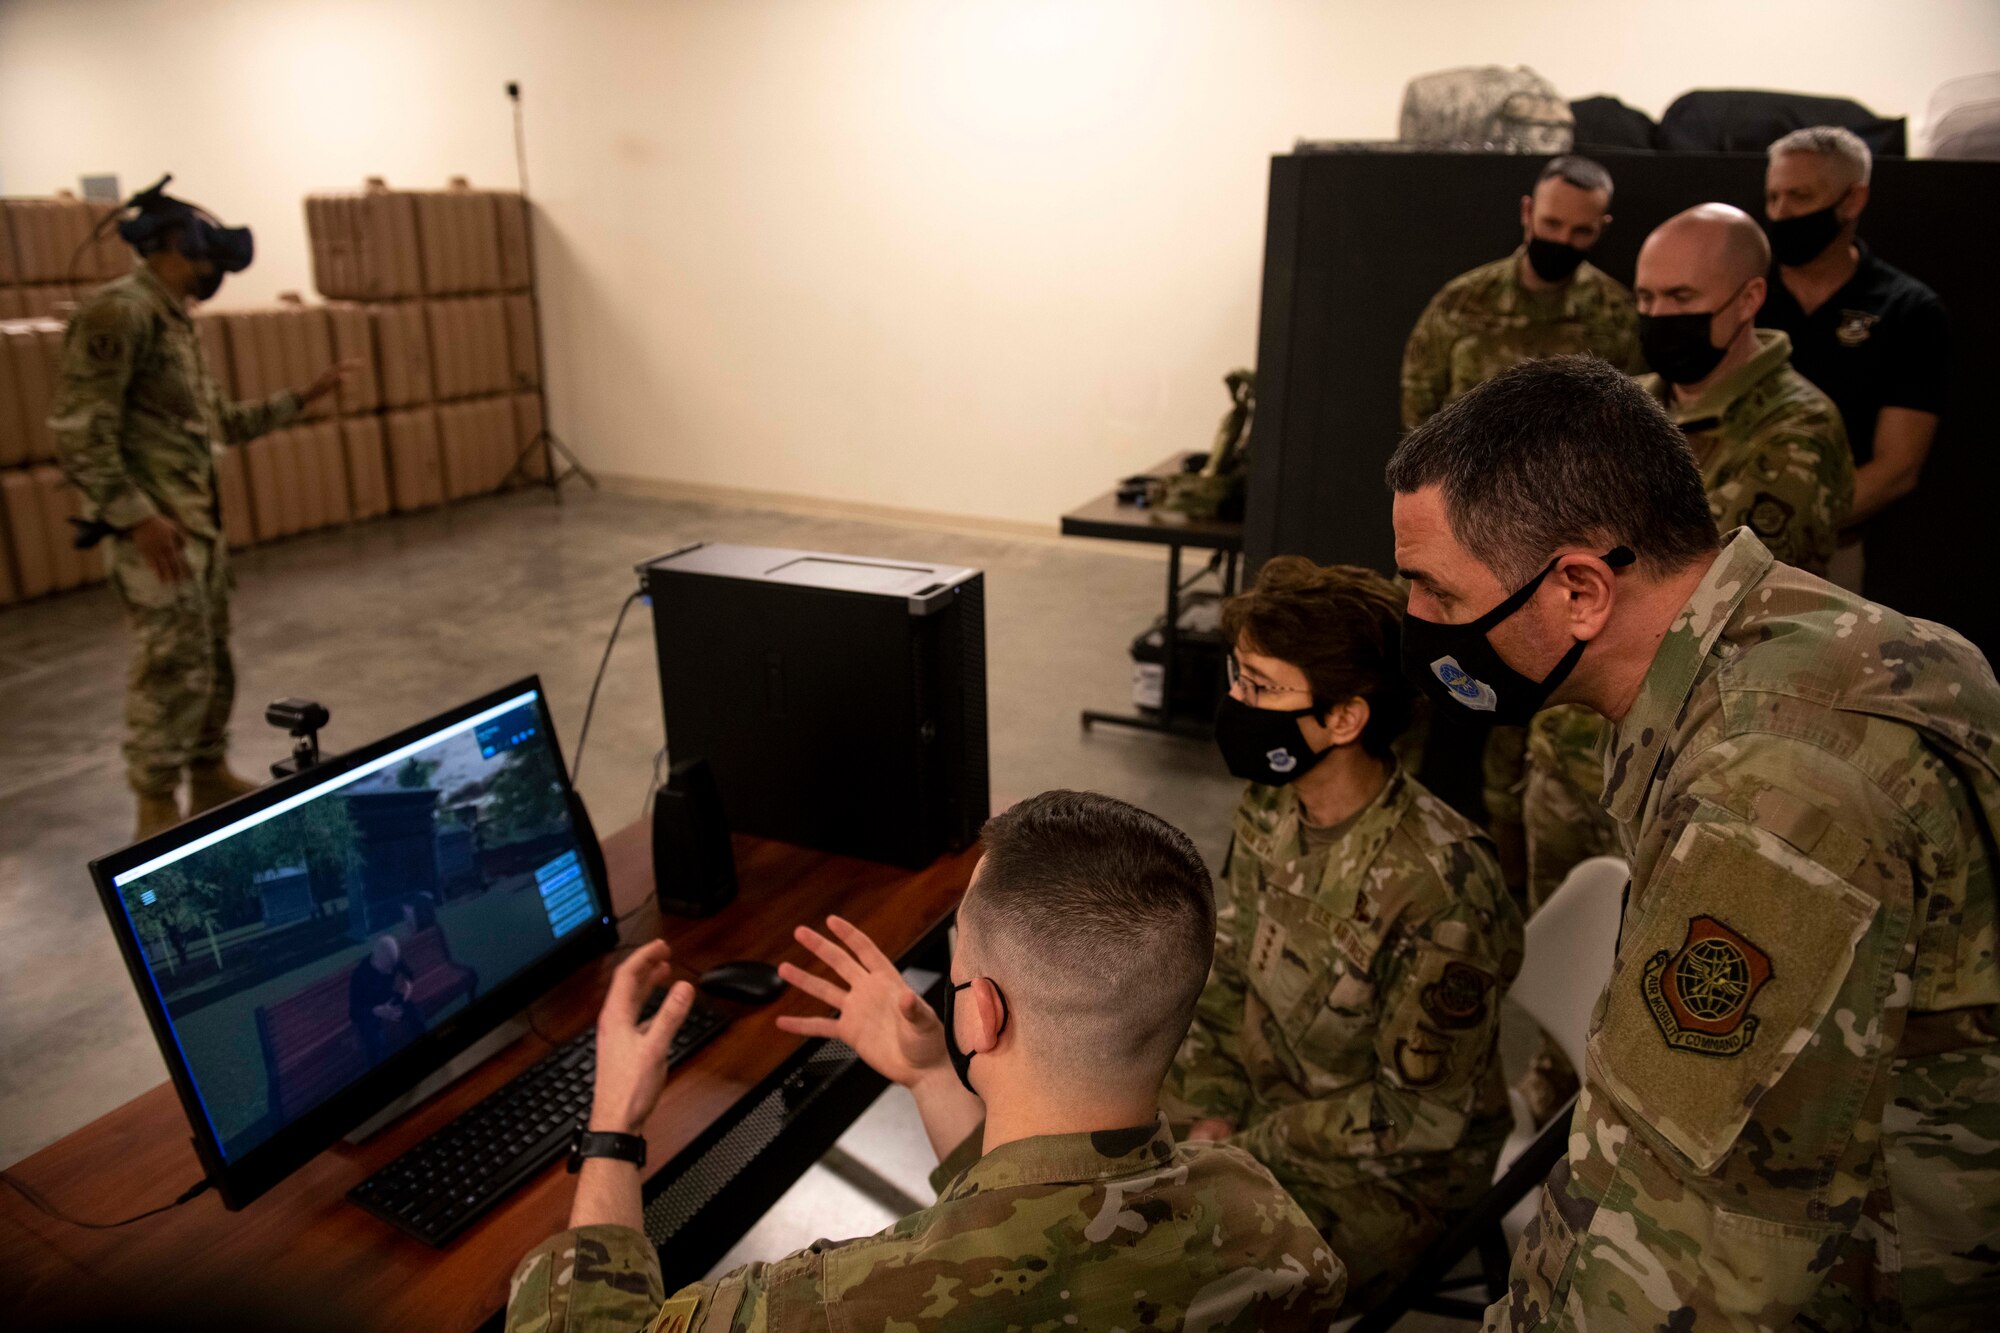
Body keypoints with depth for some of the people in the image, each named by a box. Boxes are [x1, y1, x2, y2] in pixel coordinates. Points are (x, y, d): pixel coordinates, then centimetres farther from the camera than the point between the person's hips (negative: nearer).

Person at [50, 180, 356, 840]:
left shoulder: (174, 320, 17)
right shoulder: (117, 311, -13)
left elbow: (218, 423, 24)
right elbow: (78, 429, -19)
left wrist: (303, 396, 21)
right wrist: (137, 515, -23)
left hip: (199, 521, 10)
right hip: (155, 525, -10)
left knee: (212, 660, 16)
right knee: (173, 668, -6)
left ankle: (210, 777, 30)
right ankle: (157, 813, 4)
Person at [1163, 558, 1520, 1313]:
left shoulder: (1438, 889, -29)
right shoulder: (1270, 807, -8)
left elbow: (1420, 1115, -20)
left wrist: (1249, 1149, -16)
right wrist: (1209, 1116, -7)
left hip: (1390, 1169, -6)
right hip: (1261, 1106, 6)